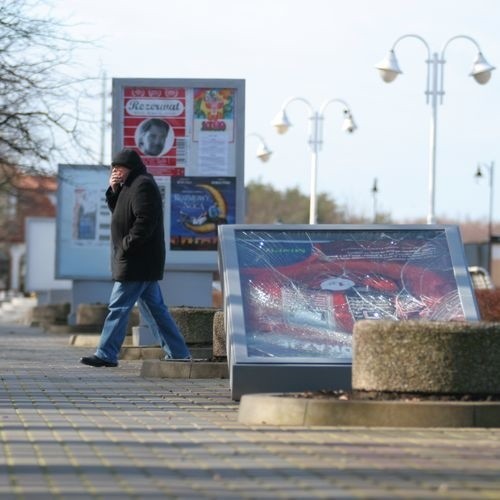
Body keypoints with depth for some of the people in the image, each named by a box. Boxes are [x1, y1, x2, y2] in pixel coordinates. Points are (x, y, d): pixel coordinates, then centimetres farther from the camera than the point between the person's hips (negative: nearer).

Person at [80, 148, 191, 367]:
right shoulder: (131, 186, 18)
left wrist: (126, 245, -19)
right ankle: (178, 353, 14)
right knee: (154, 308, 12)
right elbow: (118, 212, 24)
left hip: (136, 263, -11)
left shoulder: (143, 185, -14)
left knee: (118, 308, -8)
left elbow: (145, 221, -23)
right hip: (144, 262, 11)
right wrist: (113, 191, 7)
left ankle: (106, 355, -6)